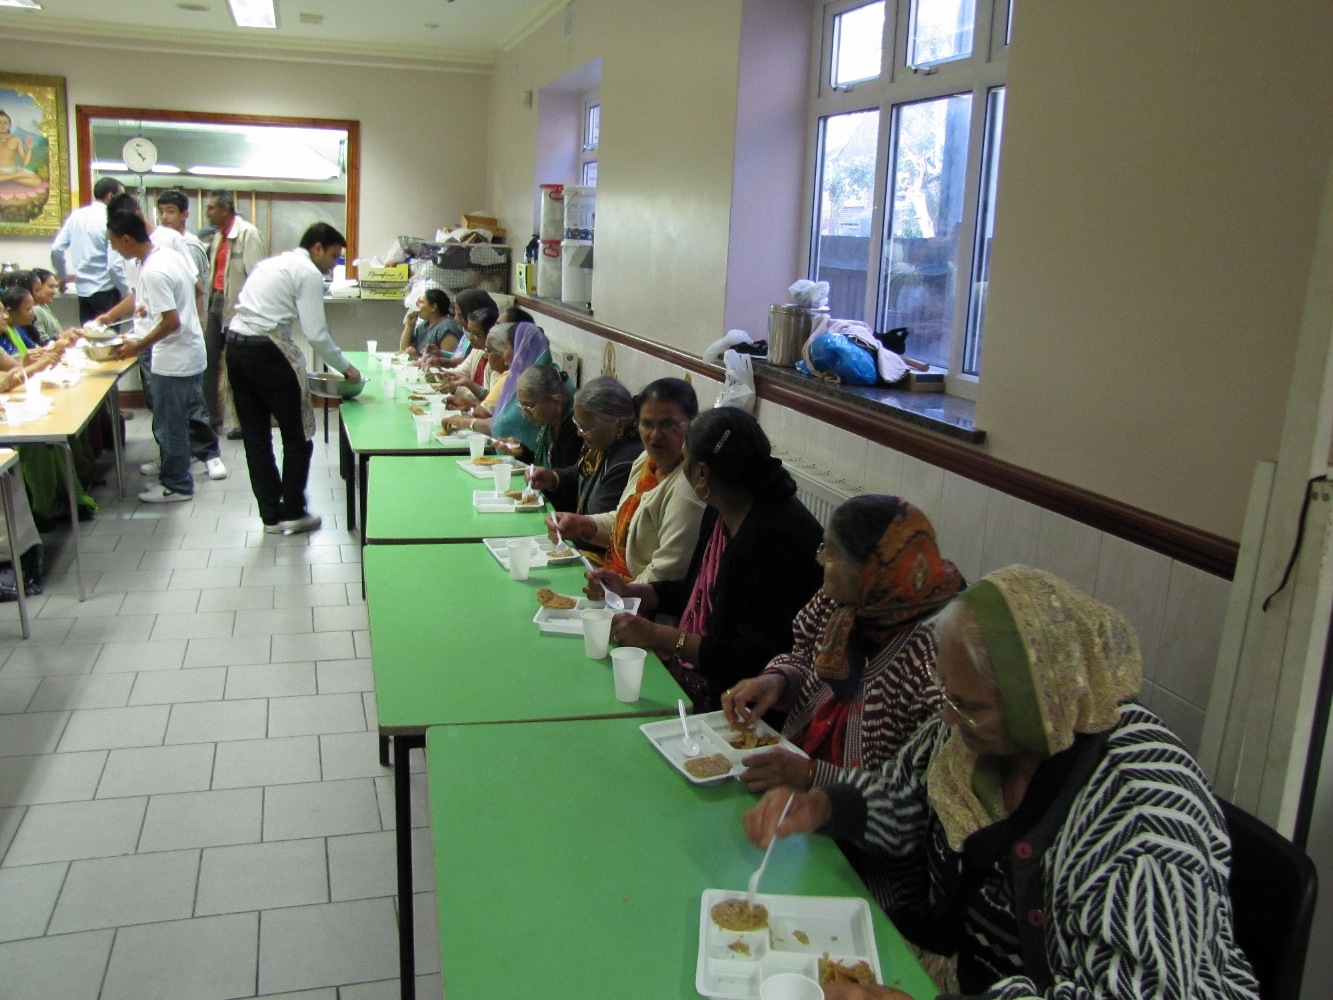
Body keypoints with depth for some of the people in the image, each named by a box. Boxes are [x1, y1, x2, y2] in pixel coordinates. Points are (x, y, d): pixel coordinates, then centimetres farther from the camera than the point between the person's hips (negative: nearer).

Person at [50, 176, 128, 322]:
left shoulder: (76, 215, 5)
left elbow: (56, 249, 6)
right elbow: (115, 265, -18)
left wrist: (62, 277, 21)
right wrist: (128, 294, -8)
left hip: (83, 289, 6)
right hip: (106, 291, -6)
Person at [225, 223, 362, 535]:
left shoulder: (272, 263, 21)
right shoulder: (309, 272, -5)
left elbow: (254, 310, 18)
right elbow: (316, 334, -12)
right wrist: (346, 369, 0)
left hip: (235, 343, 9)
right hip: (267, 350, -9)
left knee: (255, 434, 12)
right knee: (297, 435, 5)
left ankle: (271, 514, 19)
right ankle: (293, 513, 12)